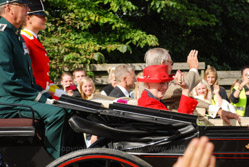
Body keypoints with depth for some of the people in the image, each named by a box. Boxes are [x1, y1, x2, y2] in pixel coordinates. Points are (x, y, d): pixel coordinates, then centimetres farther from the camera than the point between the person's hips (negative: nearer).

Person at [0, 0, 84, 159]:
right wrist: (41, 98, -19)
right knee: (57, 113, -28)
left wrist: (44, 95, 7)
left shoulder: (17, 36, 18)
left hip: (24, 97, 10)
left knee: (70, 113, 5)